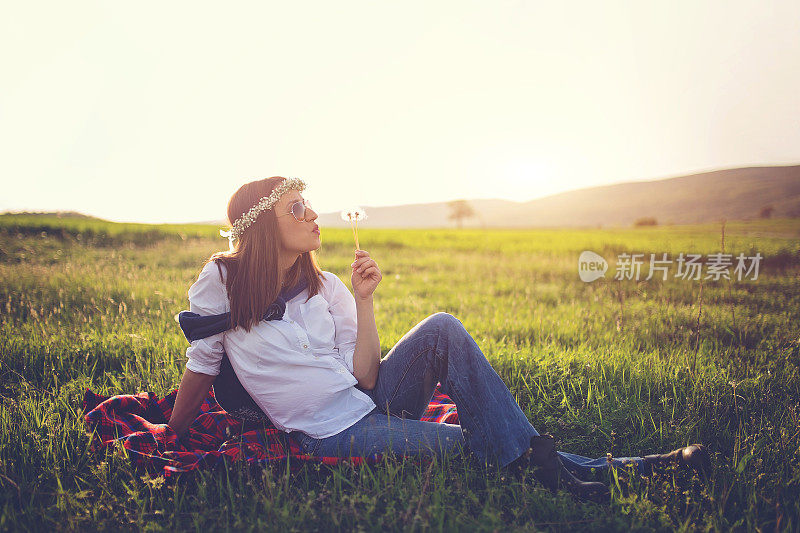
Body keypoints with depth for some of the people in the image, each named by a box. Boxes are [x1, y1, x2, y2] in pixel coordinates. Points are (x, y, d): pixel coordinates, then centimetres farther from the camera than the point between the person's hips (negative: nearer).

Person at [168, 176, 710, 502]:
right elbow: (201, 364, 2)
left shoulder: (324, 286, 3)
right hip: (334, 437, -4)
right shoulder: (220, 280, -9)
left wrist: (364, 300, -10)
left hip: (372, 403, 4)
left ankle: (536, 457, -18)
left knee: (442, 328, -22)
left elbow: (364, 377, -2)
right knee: (476, 444, -20)